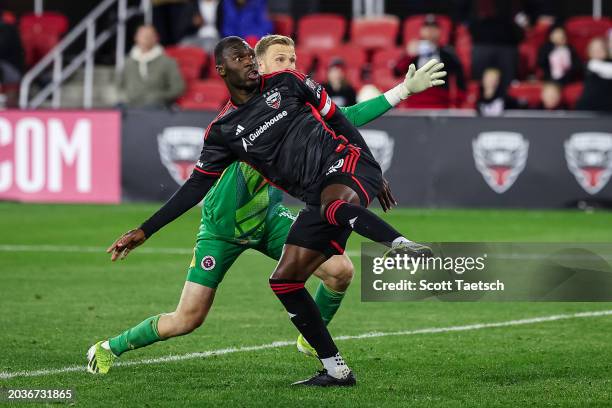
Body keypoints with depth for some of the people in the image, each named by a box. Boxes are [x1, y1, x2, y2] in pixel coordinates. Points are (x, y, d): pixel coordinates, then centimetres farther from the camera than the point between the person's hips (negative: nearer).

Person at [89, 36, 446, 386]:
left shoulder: (286, 83, 5)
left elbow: (338, 119, 13)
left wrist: (374, 175, 15)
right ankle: (337, 371, -2)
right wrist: (144, 231, 5)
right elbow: (197, 186, 11)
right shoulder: (223, 131, 10)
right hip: (318, 198, 5)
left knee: (334, 208, -41)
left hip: (344, 163, -5)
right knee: (284, 281, -5)